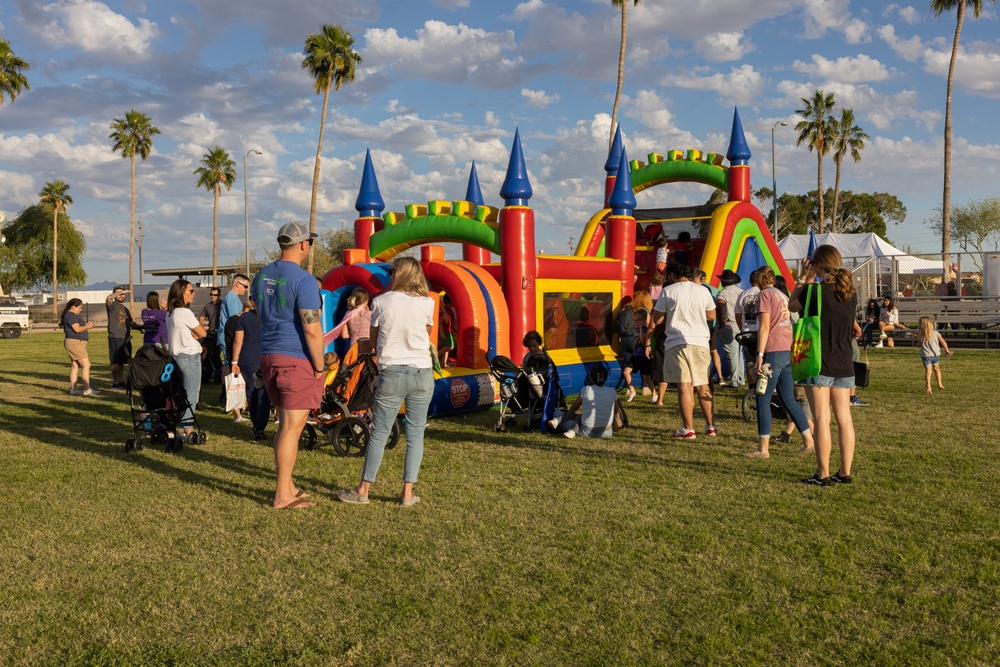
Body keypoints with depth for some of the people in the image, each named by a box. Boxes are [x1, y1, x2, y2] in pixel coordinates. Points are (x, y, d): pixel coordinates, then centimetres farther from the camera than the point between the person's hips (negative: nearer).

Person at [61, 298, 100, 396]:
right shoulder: (71, 315, -14)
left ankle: (73, 389, 12)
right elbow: (77, 329, -22)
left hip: (77, 344, 11)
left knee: (75, 366, 10)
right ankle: (87, 390, -16)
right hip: (75, 343, -11)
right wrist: (87, 327, -7)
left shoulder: (73, 315, 19)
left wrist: (86, 325, 8)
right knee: (86, 365, -13)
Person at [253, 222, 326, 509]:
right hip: (297, 360, -8)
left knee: (286, 425, 17)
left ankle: (286, 485, 26)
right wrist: (319, 366, -10)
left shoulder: (262, 276, 11)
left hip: (268, 357, 8)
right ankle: (283, 495, 3)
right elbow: (312, 328, -19)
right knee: (292, 428, -2)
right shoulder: (304, 280, -15)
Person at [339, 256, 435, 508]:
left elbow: (374, 339, 9)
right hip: (422, 374, 1)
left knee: (379, 434, 6)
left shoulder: (381, 301, -3)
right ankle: (408, 493, 9)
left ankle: (362, 491, 14)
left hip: (391, 374, -1)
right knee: (415, 434, 7)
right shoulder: (427, 303, 0)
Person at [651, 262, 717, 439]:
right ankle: (711, 426, 19)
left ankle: (688, 429, -4)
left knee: (684, 386, -3)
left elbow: (656, 319, -1)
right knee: (702, 385, 14)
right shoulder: (703, 291, 7)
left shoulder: (668, 291, -3)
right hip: (700, 341, 4)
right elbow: (712, 316, 17)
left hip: (678, 342, -4)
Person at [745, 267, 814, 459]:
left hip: (773, 351, -8)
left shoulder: (765, 294, -4)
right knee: (789, 399, 14)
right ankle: (809, 441, 14)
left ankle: (763, 449, -2)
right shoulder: (783, 296, 20)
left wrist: (760, 355, -15)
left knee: (763, 400, -3)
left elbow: (765, 327, -12)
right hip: (788, 351, 8)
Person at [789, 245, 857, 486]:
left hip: (819, 364, -6)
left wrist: (803, 279, 10)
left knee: (821, 419, -2)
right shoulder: (850, 293, 6)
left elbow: (792, 305, 3)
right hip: (844, 365, 6)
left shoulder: (816, 291, -13)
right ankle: (845, 472, 15)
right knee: (844, 419, 9)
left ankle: (823, 475, 2)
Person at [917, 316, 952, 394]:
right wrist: (946, 350, 11)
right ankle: (939, 384, 29)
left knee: (928, 370, -3)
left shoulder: (920, 334, -7)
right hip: (936, 354, 2)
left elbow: (918, 344, 5)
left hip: (926, 355, -2)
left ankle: (928, 387, -16)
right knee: (936, 368, 24)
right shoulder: (935, 333, -4)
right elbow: (943, 342, -3)